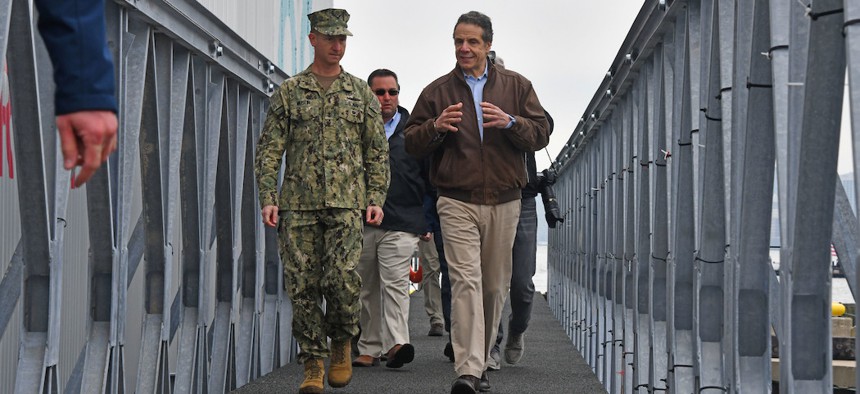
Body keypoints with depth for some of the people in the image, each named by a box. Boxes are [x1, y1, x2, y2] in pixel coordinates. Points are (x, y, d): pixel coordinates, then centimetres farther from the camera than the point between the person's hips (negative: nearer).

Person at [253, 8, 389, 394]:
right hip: (299, 203, 1)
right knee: (303, 286, -1)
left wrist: (376, 198, 2)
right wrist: (268, 198, -4)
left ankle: (341, 341, 12)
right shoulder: (288, 92, 9)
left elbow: (377, 151, 12)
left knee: (342, 279, -15)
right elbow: (269, 149, 6)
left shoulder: (361, 93, 12)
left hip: (346, 203, 0)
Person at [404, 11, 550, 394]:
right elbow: (412, 142, 10)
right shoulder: (437, 91, 9)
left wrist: (510, 122, -13)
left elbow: (541, 134, 6)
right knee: (466, 281, -15)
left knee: (494, 286, 9)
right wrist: (435, 127, -11)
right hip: (457, 203, -2)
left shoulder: (516, 86, 11)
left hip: (504, 203, 2)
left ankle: (479, 363, 24)